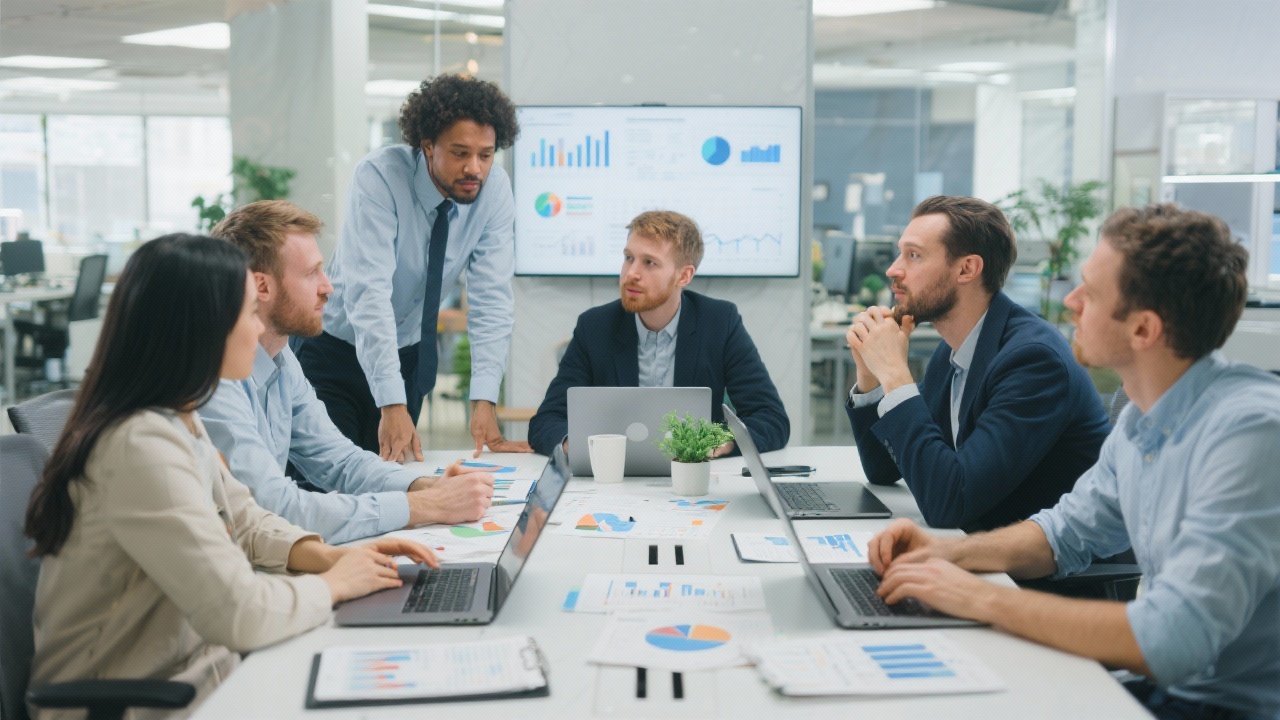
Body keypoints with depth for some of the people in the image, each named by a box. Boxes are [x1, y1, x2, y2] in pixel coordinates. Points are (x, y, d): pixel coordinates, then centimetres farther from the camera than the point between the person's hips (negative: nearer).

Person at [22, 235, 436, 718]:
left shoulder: (178, 421, 4)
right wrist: (334, 583, -12)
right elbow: (240, 614, -29)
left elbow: (242, 522, 16)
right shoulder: (143, 447, -26)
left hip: (198, 669, 8)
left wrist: (326, 555, 0)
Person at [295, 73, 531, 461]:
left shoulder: (495, 189, -13)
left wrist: (484, 401, -25)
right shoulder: (380, 176, -25)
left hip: (410, 352, 4)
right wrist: (392, 404, -40)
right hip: (336, 346, -3)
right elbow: (367, 293, -32)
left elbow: (491, 299, -15)